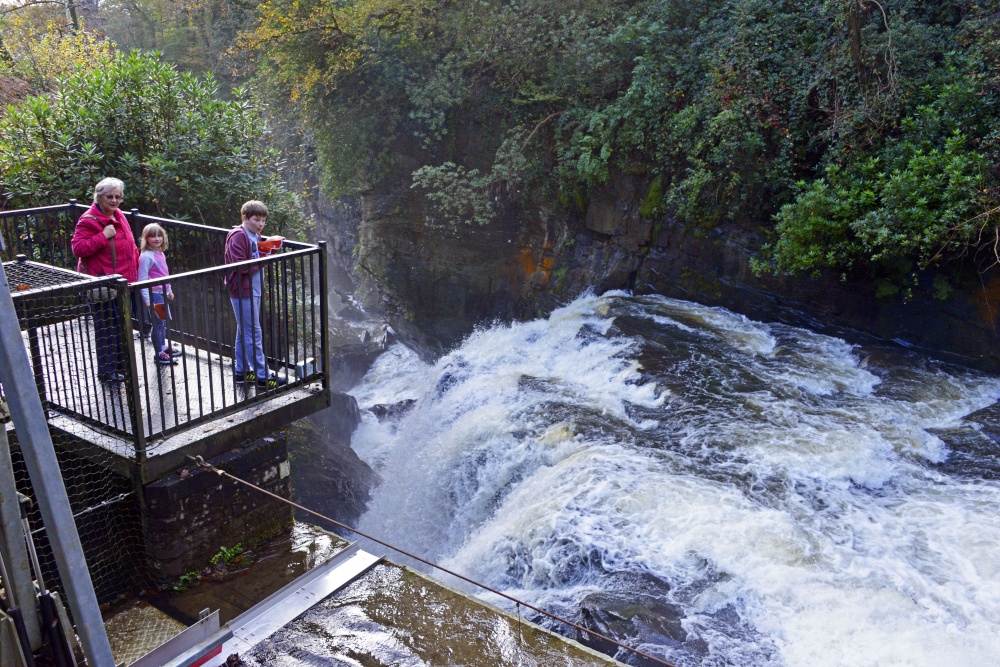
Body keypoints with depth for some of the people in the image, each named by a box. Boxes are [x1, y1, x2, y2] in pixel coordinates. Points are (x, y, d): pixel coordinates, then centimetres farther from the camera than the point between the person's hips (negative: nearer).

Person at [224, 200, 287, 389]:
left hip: (254, 290, 10)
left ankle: (241, 370, 26)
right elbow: (240, 266, -22)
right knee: (253, 333, -6)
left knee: (244, 332, 16)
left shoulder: (255, 236, 13)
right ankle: (263, 376, -1)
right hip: (242, 291, -10)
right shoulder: (238, 236, -14)